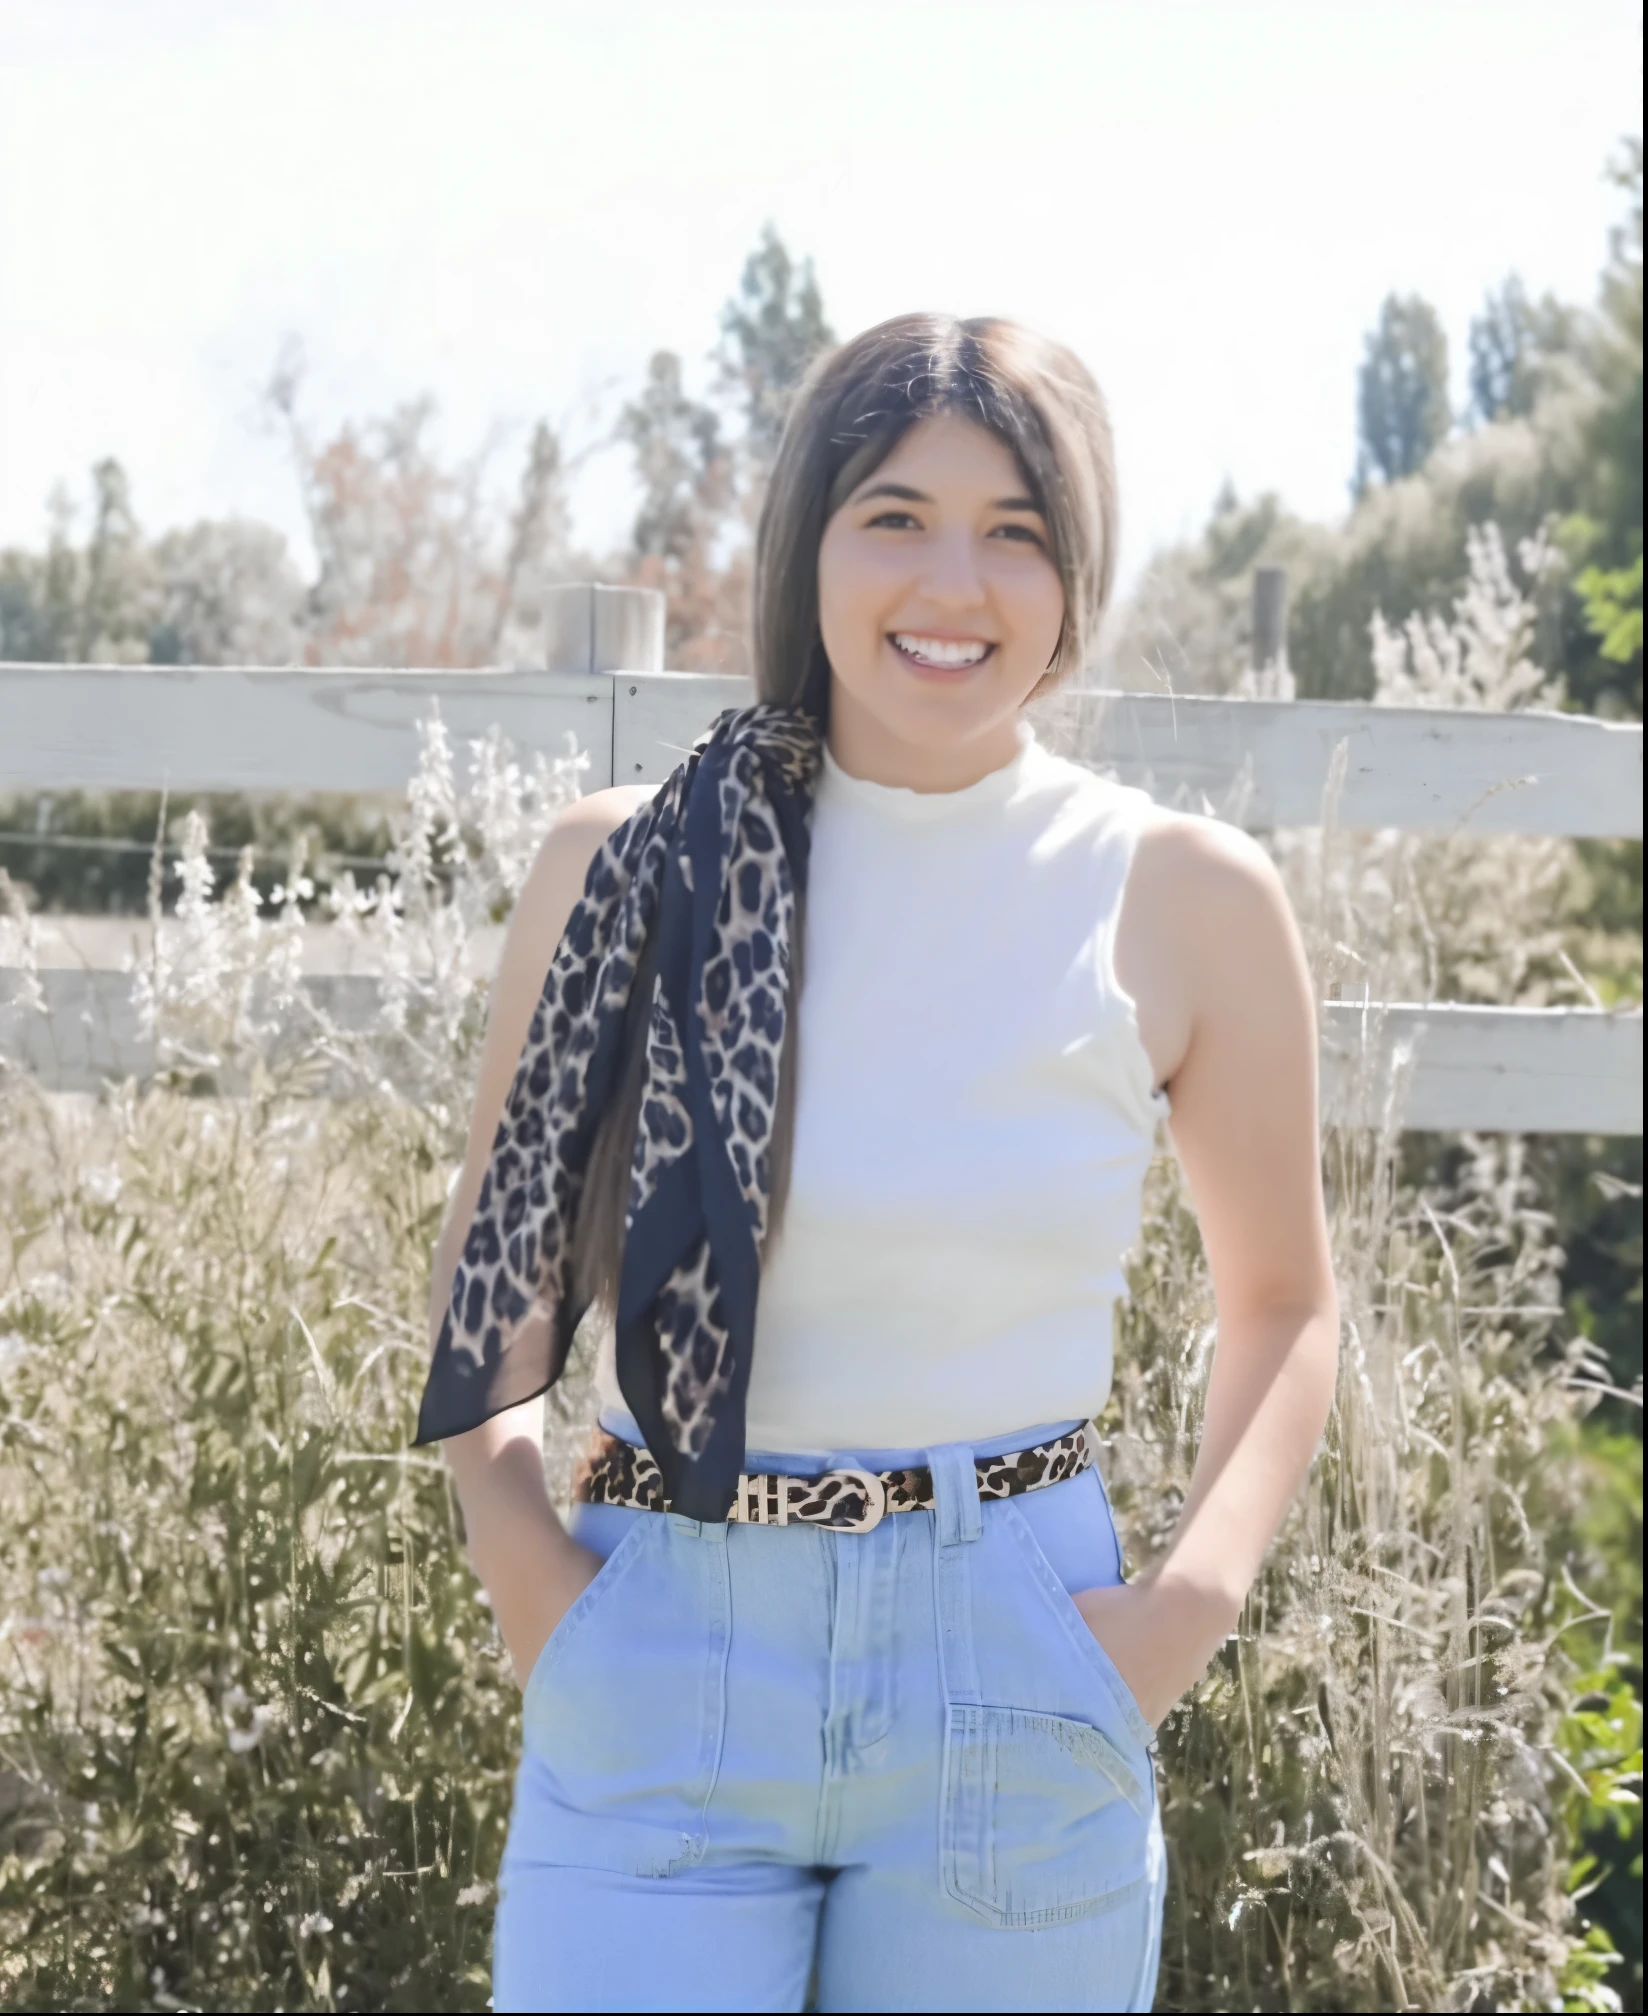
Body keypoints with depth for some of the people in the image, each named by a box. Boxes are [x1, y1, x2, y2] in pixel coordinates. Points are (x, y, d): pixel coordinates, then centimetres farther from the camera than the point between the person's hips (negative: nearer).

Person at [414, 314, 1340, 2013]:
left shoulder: (1185, 901, -2)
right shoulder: (629, 867, -1)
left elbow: (1280, 1298, 10)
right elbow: (495, 1249, 11)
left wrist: (1194, 1598, -5)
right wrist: (512, 1546, -3)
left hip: (1014, 1680, 0)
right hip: (661, 1669, 0)